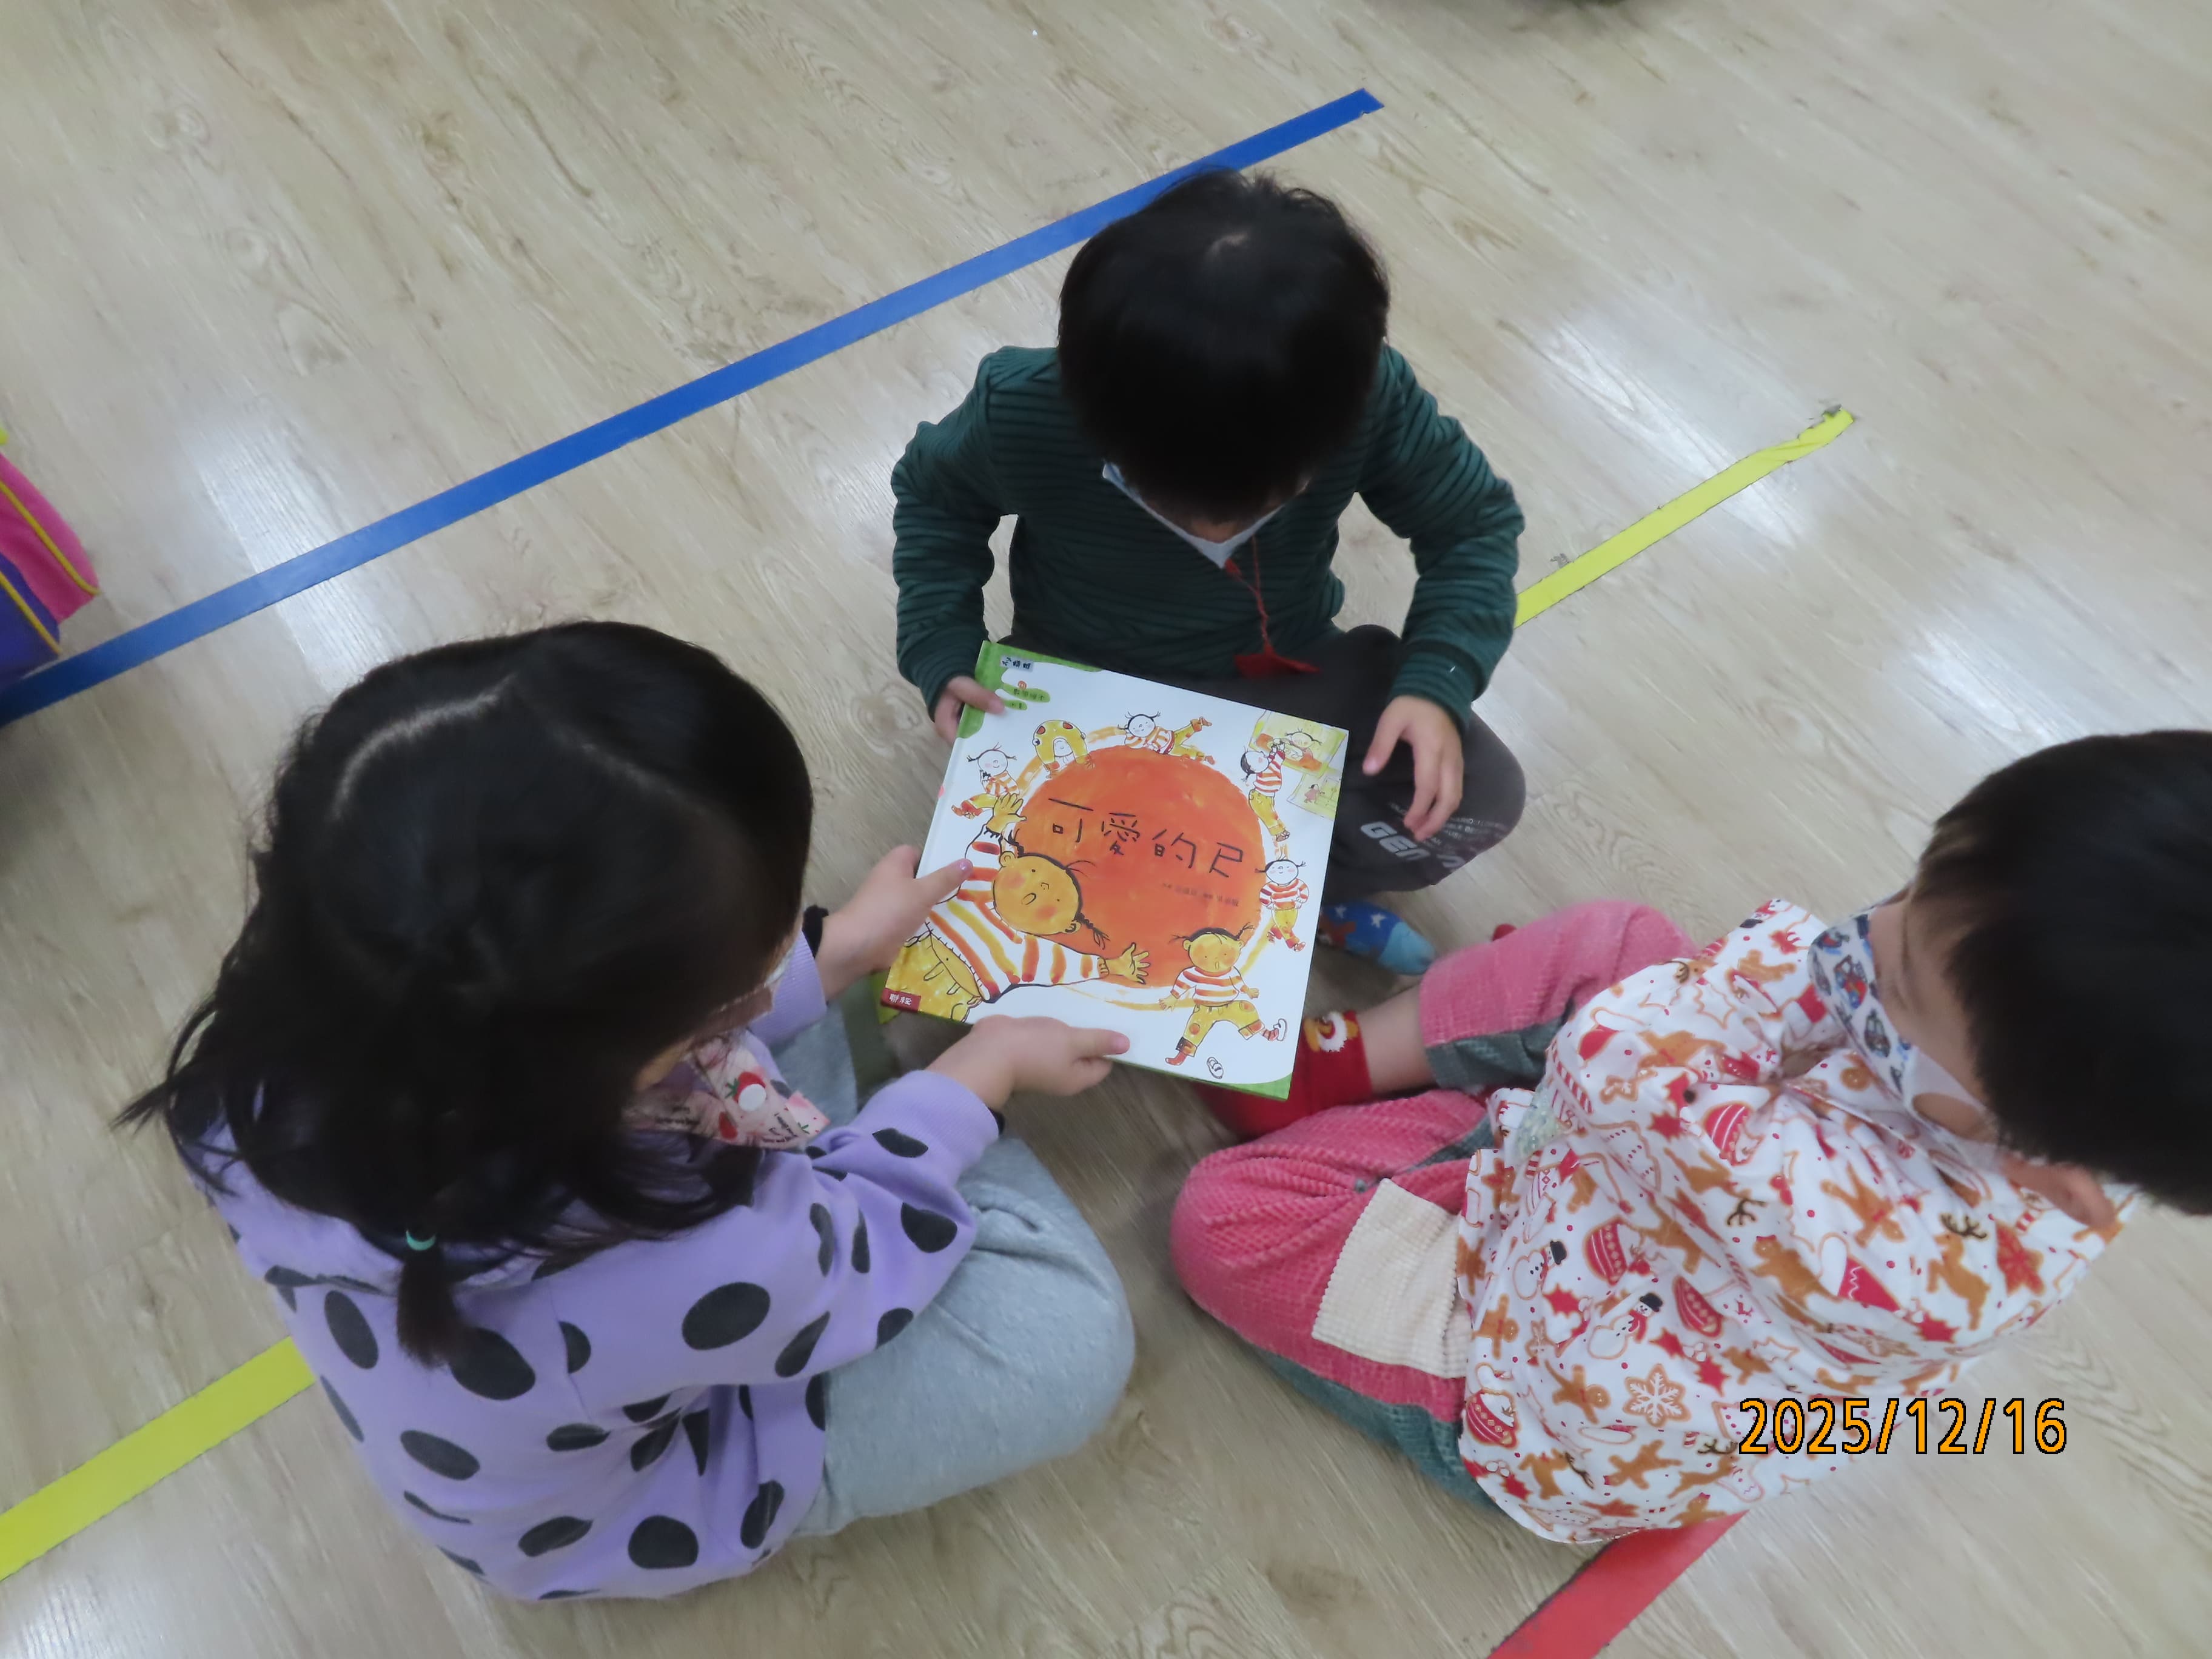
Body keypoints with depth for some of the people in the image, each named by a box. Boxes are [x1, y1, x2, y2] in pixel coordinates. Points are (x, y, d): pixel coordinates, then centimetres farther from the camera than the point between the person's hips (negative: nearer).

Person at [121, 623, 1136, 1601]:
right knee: (1071, 1336, -6)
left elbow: (634, 1030, -10)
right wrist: (991, 1064, -7)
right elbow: (845, 1240, -23)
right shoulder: (668, 1272, -47)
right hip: (642, 1511, -5)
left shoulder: (306, 1033, -30)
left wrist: (840, 947, -2)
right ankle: (935, 1111, 19)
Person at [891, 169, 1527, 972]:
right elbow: (931, 495, -4)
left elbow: (1476, 523, -10)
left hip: (1286, 671, 1)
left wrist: (1438, 682, -26)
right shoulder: (1022, 414, -28)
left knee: (1482, 795, -19)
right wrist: (942, 652, -18)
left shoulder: (1369, 397, -27)